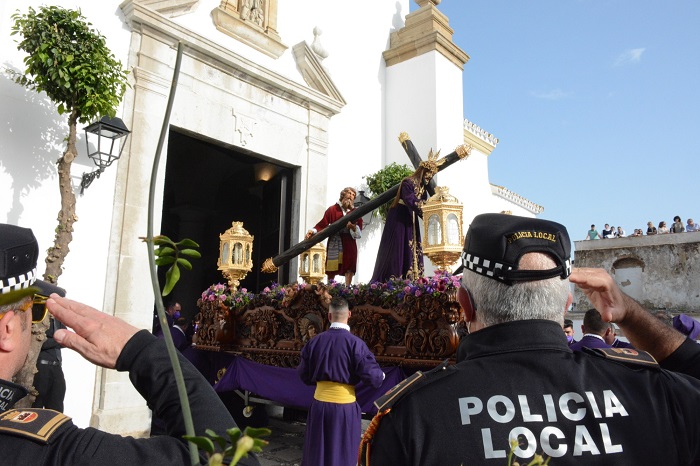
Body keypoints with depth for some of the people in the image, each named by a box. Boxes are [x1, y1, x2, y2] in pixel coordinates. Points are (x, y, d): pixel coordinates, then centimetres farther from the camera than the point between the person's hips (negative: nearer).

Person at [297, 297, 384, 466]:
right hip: (345, 406, -3)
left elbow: (304, 375, 8)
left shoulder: (314, 341, -3)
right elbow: (372, 375, -13)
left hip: (319, 404, 3)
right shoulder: (355, 343, -14)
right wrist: (380, 375, 10)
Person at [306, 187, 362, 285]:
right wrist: (313, 231, -18)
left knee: (349, 268, -3)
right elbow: (323, 224, -1)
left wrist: (353, 227, -16)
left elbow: (359, 232, 5)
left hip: (349, 243, 2)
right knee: (332, 270, -1)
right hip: (334, 243, -2)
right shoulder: (333, 209, 6)